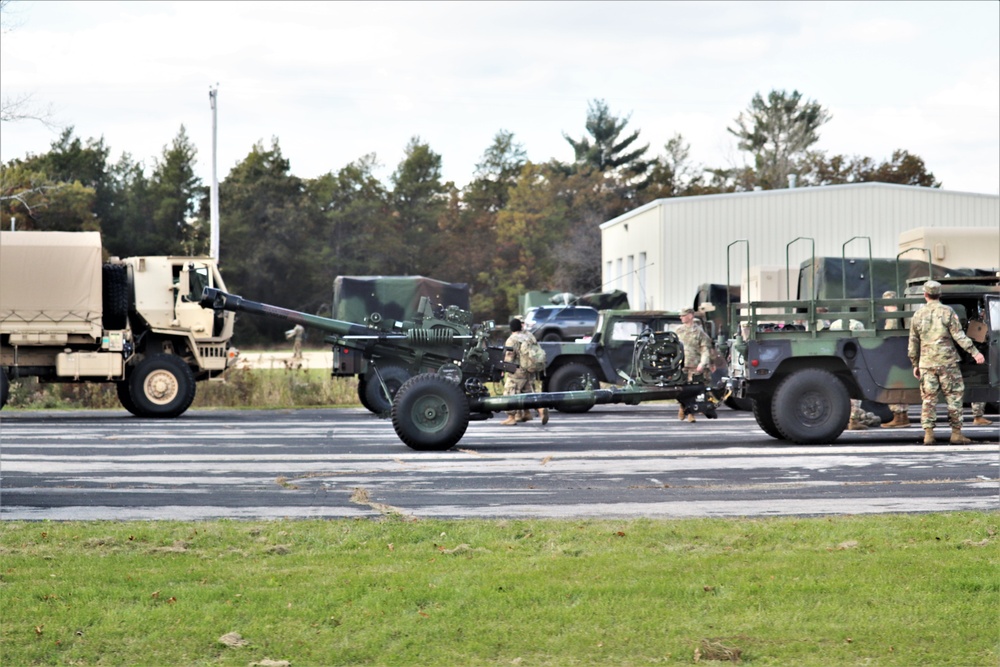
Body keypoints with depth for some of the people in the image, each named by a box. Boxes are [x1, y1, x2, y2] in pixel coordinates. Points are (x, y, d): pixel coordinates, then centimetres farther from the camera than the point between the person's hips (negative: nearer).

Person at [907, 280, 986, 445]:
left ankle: (928, 434, -1)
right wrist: (975, 352, -9)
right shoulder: (947, 312, -4)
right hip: (947, 362, -2)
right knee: (954, 396, 5)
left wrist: (915, 365, 18)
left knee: (928, 398, 6)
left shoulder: (918, 315, 6)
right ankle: (956, 433, 3)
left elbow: (913, 343, 10)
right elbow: (959, 336, -11)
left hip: (926, 363, 2)